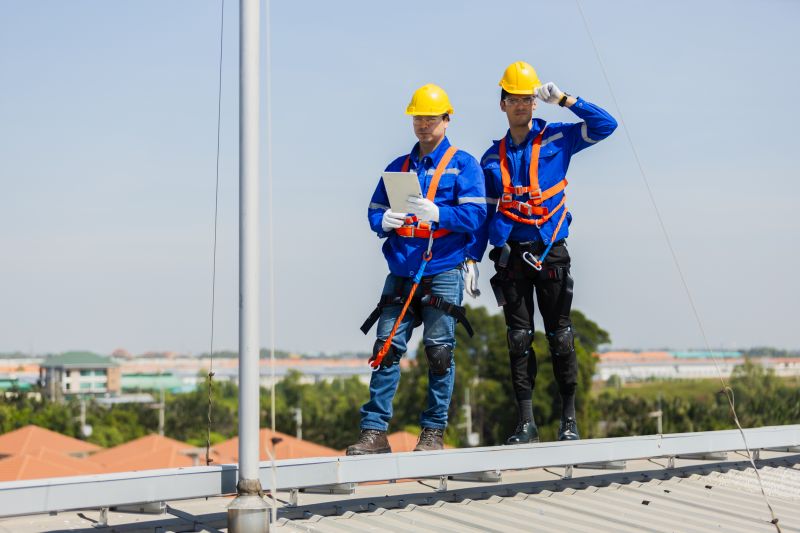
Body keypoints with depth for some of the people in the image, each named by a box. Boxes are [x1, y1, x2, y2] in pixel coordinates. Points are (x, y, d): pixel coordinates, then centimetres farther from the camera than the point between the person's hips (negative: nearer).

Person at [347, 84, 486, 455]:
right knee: (387, 347, -2)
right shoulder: (397, 167, 19)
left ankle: (433, 432, 5)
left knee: (439, 350, -4)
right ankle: (374, 431, -1)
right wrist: (384, 222, -8)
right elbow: (374, 212, 16)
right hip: (401, 272, 4)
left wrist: (437, 214, -24)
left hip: (443, 273, -4)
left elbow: (474, 215, -7)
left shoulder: (463, 164, 4)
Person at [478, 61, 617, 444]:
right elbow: (486, 211, 14)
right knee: (518, 339, 2)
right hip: (511, 255, 2)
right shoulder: (493, 157, 13)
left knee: (560, 337, -1)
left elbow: (605, 125, -4)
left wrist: (563, 99, -11)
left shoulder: (556, 139, 5)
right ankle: (525, 423, 5)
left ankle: (569, 419, 6)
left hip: (550, 252, -2)